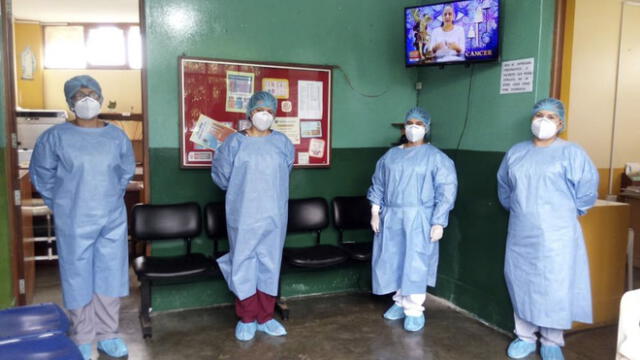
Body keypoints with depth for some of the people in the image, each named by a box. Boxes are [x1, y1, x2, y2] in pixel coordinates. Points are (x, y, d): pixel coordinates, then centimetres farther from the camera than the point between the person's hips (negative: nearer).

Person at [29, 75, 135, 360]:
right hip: (74, 222, -2)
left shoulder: (117, 136, 2)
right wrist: (60, 205, 6)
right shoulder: (55, 136, -6)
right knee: (78, 278, 7)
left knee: (110, 275, 9)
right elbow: (41, 174, 4)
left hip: (113, 219, 3)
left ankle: (107, 335, 24)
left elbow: (126, 172, 16)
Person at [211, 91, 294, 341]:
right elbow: (221, 177, 1)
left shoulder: (283, 143, 3)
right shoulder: (235, 142, -3)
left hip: (274, 215, 2)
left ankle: (265, 318, 23)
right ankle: (247, 318, 20)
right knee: (243, 264, 4)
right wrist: (243, 190, 10)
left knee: (269, 264, 10)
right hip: (243, 216, -2)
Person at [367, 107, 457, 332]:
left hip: (418, 219, -4)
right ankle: (401, 301, 27)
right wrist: (375, 211, 5)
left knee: (415, 263, -4)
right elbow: (378, 184, 13)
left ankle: (415, 310, 9)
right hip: (391, 217, 5)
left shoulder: (436, 157, -4)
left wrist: (438, 222, -14)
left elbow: (446, 191, -8)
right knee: (394, 260, 10)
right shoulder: (391, 155, 10)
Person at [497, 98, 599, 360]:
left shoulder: (571, 153, -6)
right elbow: (504, 187, 20)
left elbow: (586, 189, -4)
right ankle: (525, 337, 25)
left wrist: (566, 213, 5)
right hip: (520, 234, 5)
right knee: (520, 285, 10)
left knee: (554, 288, 1)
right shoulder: (516, 152, 9)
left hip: (556, 235, -4)